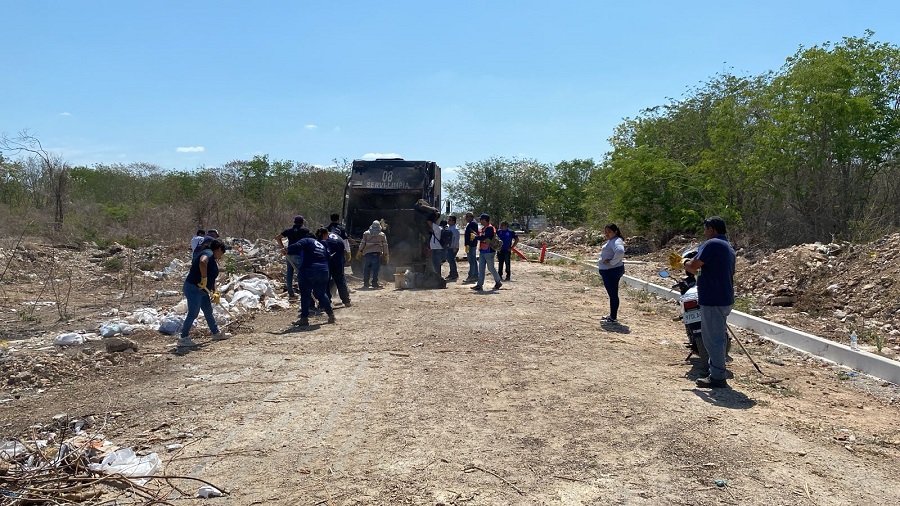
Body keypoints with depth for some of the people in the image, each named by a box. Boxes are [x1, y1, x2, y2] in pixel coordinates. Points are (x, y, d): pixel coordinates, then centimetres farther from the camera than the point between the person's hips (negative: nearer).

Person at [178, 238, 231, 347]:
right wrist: (204, 278, -31)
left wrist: (214, 293, 20)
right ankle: (183, 339, -1)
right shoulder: (208, 253, -12)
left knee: (208, 312, 18)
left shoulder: (213, 260, 18)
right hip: (193, 288, -10)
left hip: (203, 291, 10)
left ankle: (216, 333, 31)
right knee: (193, 314, -7)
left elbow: (212, 278, 24)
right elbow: (202, 262, -36)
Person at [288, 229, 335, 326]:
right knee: (322, 293, 21)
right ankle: (331, 314, 24)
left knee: (305, 294, 4)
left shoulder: (307, 241, 7)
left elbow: (296, 246, -11)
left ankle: (304, 318, 5)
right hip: (323, 271, 5)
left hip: (309, 270, -5)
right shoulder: (323, 246, 24)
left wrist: (287, 251, 5)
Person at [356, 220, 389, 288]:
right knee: (375, 269, -1)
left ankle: (366, 283, 8)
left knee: (366, 269, 6)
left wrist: (359, 252, 10)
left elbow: (362, 243, 5)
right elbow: (385, 245, 9)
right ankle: (374, 283, -3)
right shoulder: (382, 235, 8)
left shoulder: (366, 233, 7)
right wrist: (385, 255, 13)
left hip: (368, 253, 1)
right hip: (377, 254, -1)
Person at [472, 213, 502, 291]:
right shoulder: (483, 228, 16)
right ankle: (480, 285, 5)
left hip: (489, 251, -10)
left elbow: (484, 237, -25)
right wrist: (477, 236, -3)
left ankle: (498, 282, 18)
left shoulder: (490, 228, -15)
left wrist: (475, 237, -15)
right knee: (481, 268, 5)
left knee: (491, 268, 0)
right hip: (482, 251, 10)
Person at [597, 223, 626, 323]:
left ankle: (614, 318, 0)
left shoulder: (616, 241, -17)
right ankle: (612, 315, 29)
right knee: (611, 294, 18)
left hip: (612, 271, -11)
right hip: (607, 271, 11)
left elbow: (620, 252, -37)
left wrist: (612, 262, -26)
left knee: (613, 294, -5)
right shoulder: (610, 241, 16)